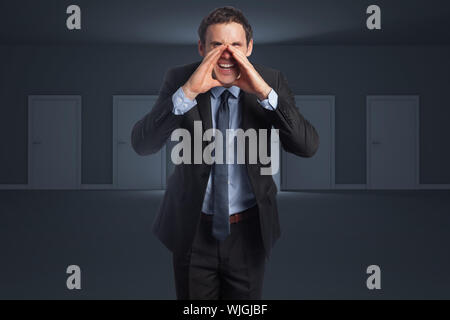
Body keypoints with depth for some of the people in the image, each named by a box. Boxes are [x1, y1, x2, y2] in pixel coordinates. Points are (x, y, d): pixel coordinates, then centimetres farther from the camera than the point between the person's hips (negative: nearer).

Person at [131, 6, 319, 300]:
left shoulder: (271, 81, -9)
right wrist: (187, 92, -32)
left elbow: (308, 146, -19)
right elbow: (142, 144, -21)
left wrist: (265, 92, -30)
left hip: (249, 231, 1)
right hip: (193, 231, 0)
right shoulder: (179, 79, -10)